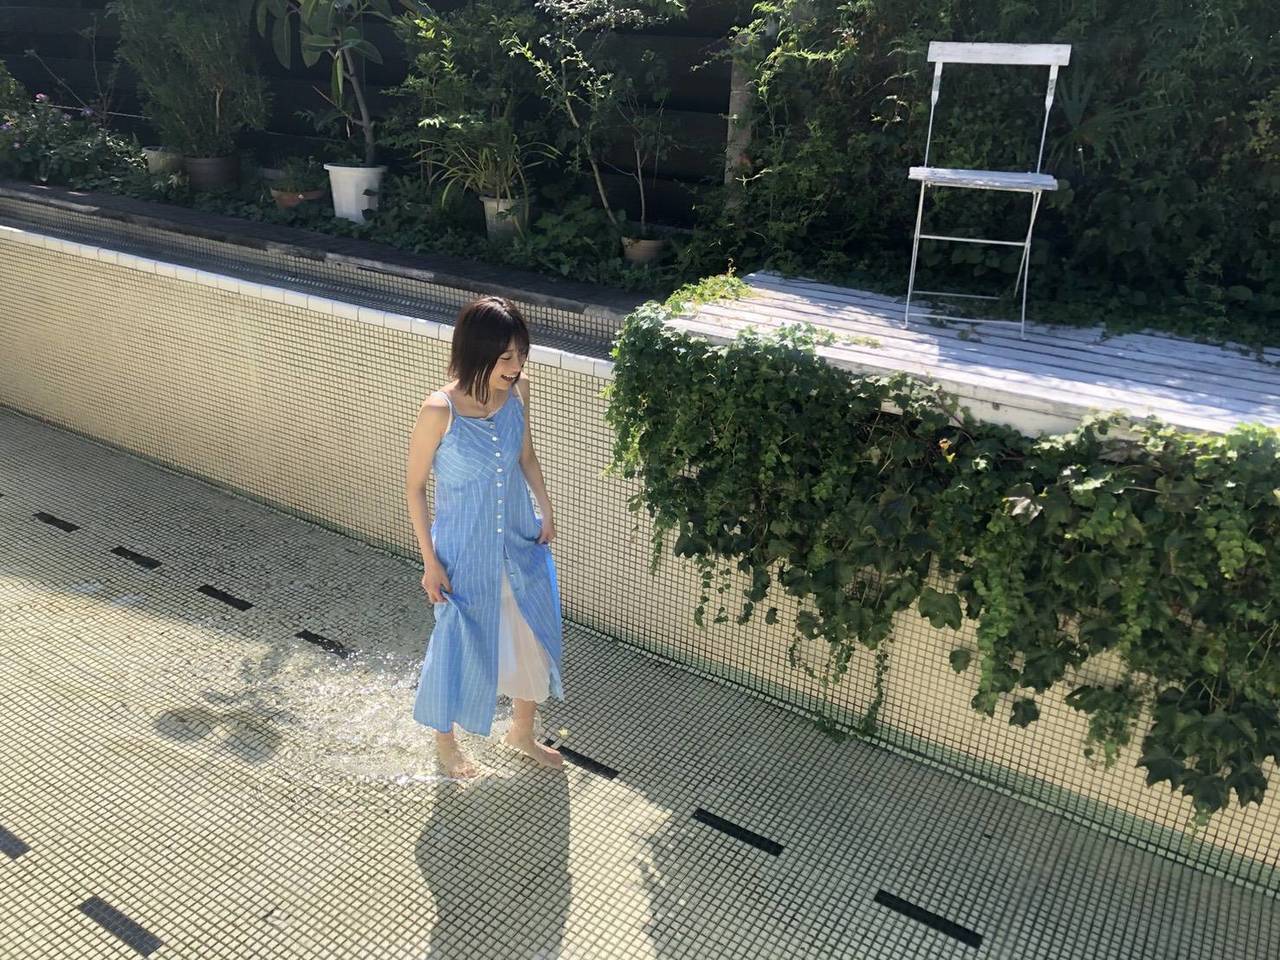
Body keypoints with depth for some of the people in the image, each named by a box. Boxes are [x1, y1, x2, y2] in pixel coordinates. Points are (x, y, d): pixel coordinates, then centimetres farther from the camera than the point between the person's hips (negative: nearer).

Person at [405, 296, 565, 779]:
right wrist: (430, 561, -12)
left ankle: (522, 733, 46)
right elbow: (414, 485, -14)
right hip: (464, 552, -5)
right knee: (458, 647, 15)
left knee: (534, 641, 19)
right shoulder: (440, 410, -25)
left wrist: (546, 511, 3)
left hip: (520, 542, 5)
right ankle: (444, 740, 45)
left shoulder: (518, 390, -10)